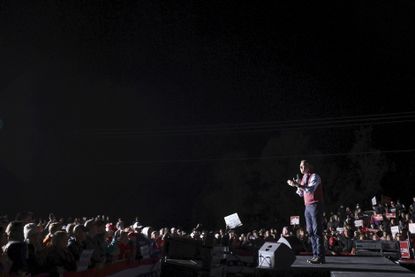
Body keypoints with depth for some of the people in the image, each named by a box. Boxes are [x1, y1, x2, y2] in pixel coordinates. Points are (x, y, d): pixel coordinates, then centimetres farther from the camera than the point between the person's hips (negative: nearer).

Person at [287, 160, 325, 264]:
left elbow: (310, 189, -23)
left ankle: (320, 256, -8)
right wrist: (297, 184, 2)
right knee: (310, 232, 6)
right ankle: (315, 255, 10)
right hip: (307, 206, 8)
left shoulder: (314, 176, -7)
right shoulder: (304, 178, 17)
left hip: (315, 205, -8)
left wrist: (297, 185, -29)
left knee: (317, 231, -10)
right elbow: (301, 194, 19)